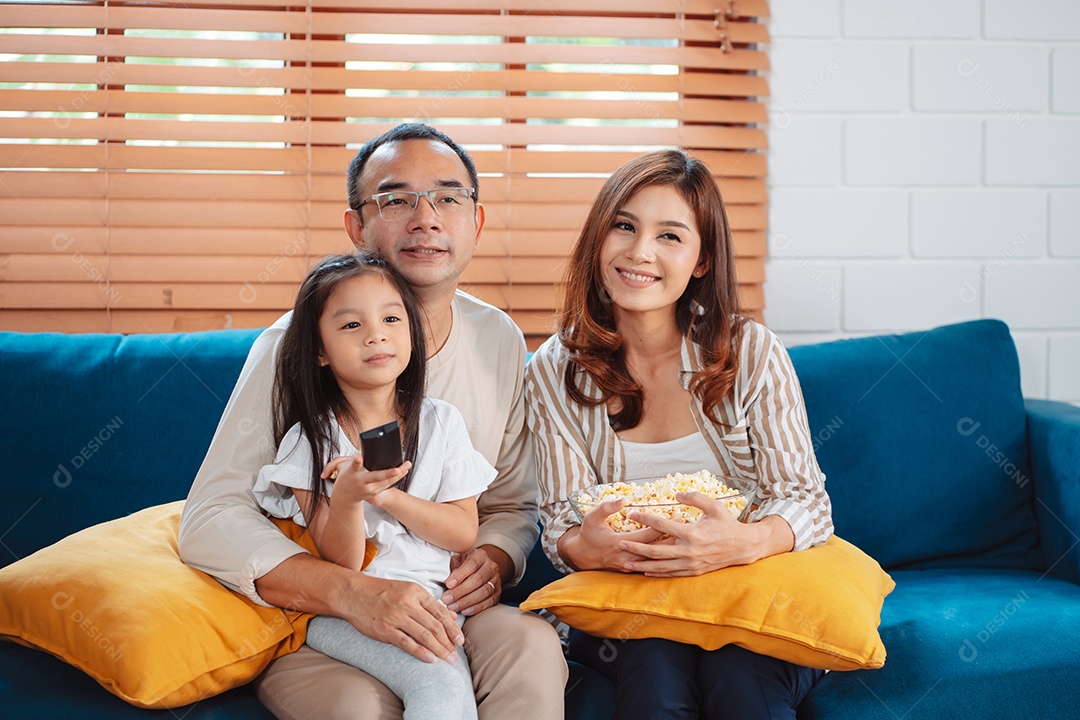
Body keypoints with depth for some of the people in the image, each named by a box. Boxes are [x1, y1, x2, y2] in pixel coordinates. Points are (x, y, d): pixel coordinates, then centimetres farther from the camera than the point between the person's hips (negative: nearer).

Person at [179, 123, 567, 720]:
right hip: (306, 623, -4)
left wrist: (493, 559, -10)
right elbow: (210, 522, -17)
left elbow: (512, 505, 16)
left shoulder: (499, 340, 4)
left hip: (446, 615, 5)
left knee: (533, 645, -27)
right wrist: (354, 594, -31)